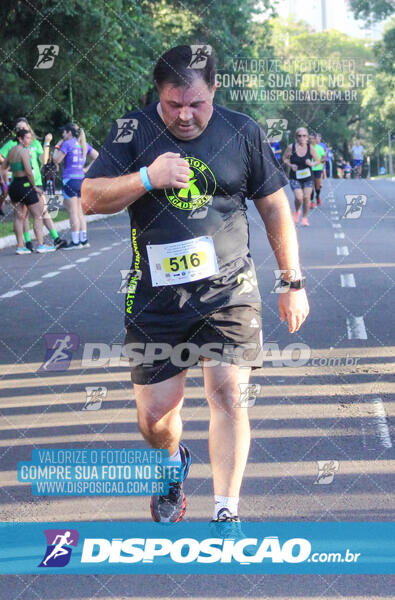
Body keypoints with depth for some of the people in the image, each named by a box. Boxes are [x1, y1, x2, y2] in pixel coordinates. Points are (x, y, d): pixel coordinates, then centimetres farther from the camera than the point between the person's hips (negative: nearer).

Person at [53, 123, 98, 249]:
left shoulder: (67, 144, -8)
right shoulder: (83, 144, 12)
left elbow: (56, 160, -8)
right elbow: (97, 156, 10)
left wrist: (57, 147, 5)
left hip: (70, 179, -7)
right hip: (81, 179, 7)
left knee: (73, 213, -5)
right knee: (79, 212, 13)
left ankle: (75, 242, -5)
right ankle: (84, 240, 12)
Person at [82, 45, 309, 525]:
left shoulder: (243, 133, 1)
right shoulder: (133, 133, -1)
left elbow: (275, 209, 9)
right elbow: (90, 199, -5)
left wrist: (293, 283, 10)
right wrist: (147, 178, -22)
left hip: (228, 289, -1)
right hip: (155, 298, 1)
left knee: (228, 393, -15)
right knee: (154, 415, 6)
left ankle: (226, 514, -6)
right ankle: (174, 463, 42)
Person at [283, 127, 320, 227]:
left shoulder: (310, 147, -4)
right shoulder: (291, 147, -8)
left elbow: (318, 160, 4)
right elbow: (285, 158, 6)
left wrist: (311, 164, -17)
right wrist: (290, 165, -12)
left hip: (308, 177, 2)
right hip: (295, 178, -2)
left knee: (306, 197, -2)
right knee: (299, 198, -15)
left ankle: (304, 218, 18)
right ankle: (296, 212, 18)